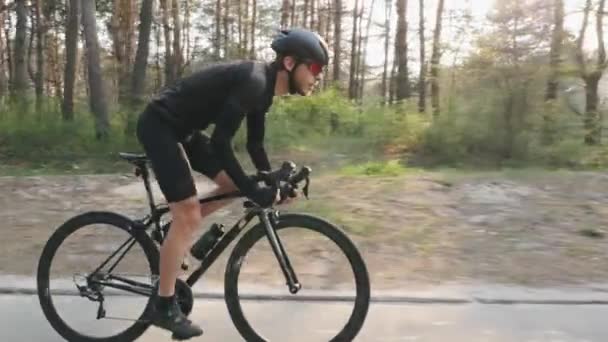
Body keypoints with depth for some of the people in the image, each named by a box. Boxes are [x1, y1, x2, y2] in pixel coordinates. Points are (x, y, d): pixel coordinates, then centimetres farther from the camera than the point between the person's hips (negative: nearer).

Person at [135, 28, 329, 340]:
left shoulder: (263, 88, 5)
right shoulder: (254, 82, -25)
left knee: (233, 185, 9)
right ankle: (164, 307, 1)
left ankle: (177, 233, 20)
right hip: (159, 125, -9)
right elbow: (220, 143, -30)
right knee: (188, 215, -11)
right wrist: (257, 193, -27)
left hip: (181, 129, 10)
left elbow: (254, 143, 15)